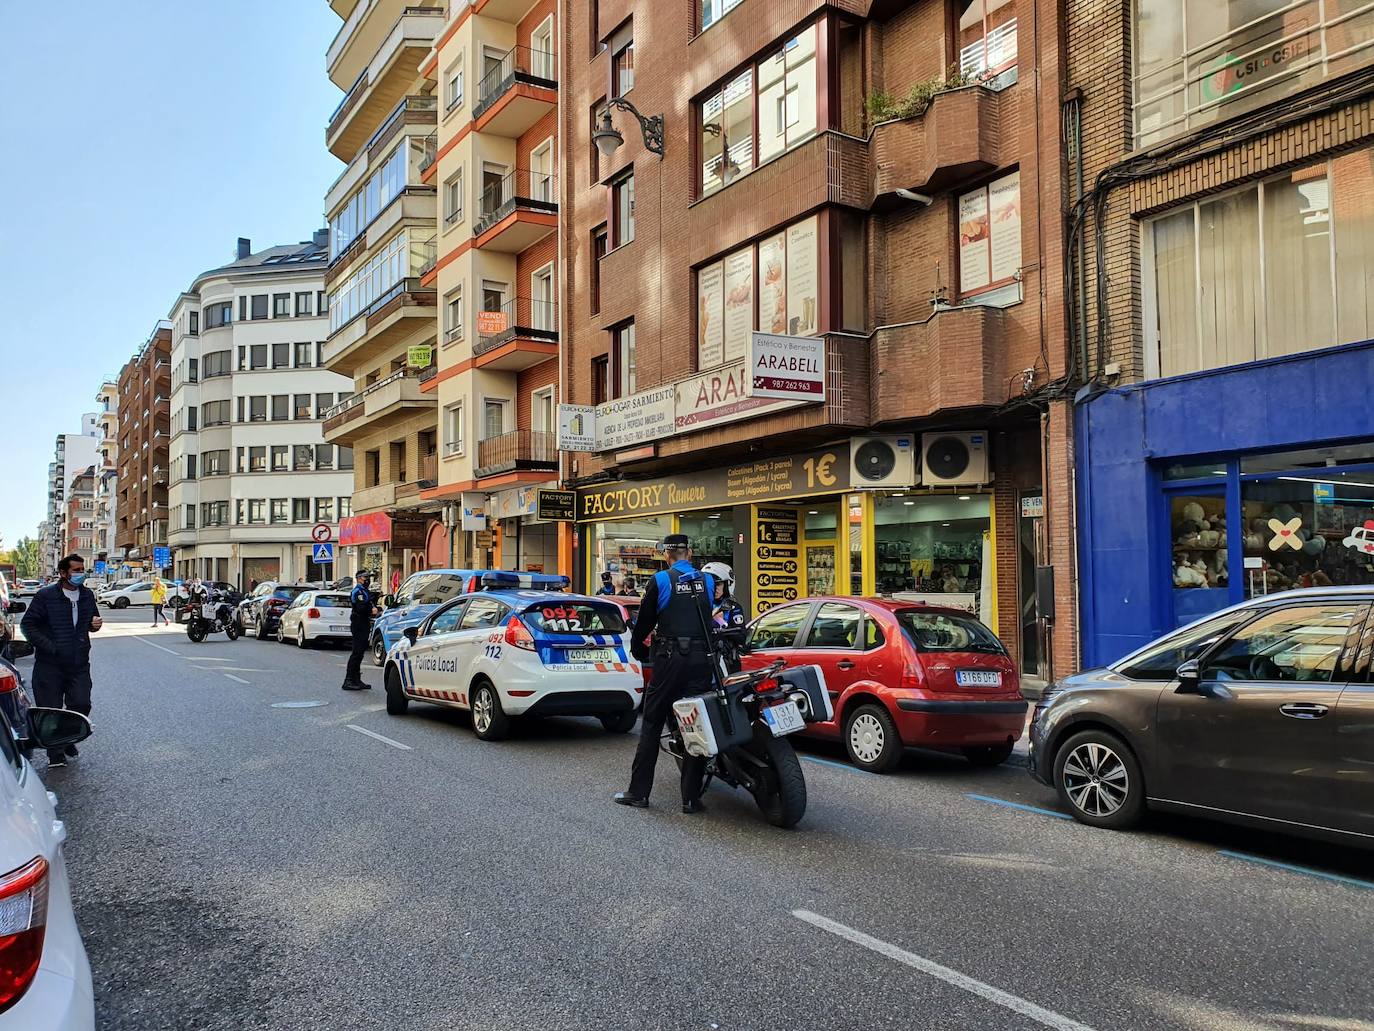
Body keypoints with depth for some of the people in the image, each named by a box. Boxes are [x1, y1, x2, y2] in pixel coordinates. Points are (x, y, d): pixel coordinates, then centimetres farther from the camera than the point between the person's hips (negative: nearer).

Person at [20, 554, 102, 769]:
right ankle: (56, 754, 16)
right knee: (51, 709, 2)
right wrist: (49, 646, -15)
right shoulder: (46, 596, -8)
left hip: (79, 664, 4)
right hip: (50, 665, -4)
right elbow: (28, 624, -6)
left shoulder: (87, 595, 8)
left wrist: (95, 624, -2)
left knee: (81, 704, -3)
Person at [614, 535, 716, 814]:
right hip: (701, 659, 3)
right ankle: (691, 797, 6)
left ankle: (638, 792, 7)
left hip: (669, 658, -3)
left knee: (652, 726, 5)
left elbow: (644, 620, 3)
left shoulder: (661, 581, -2)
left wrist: (638, 650, 20)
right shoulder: (707, 581, 8)